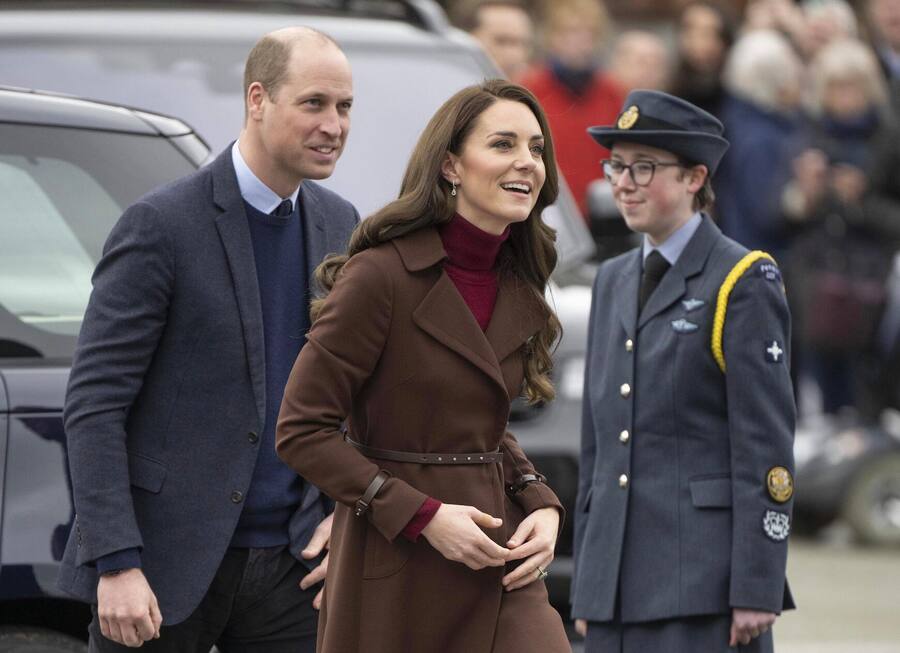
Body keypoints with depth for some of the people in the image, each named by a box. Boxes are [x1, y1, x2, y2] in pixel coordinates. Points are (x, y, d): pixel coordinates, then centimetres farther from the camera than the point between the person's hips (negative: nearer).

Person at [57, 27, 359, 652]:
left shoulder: (339, 226, 9)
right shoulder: (160, 224, -10)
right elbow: (93, 402, -12)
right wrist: (116, 565, -19)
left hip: (287, 565, 5)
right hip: (168, 560, -5)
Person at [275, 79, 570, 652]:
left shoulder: (517, 288, 8)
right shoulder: (381, 275, -13)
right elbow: (302, 432, -13)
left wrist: (542, 507, 3)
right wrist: (423, 516, -17)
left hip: (495, 555, 5)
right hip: (396, 568, -5)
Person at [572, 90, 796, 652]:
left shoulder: (744, 283, -4)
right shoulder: (614, 280, 17)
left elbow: (767, 447, -9)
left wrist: (756, 590, -15)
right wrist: (587, 588, 16)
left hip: (703, 584, -7)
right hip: (617, 586, 7)